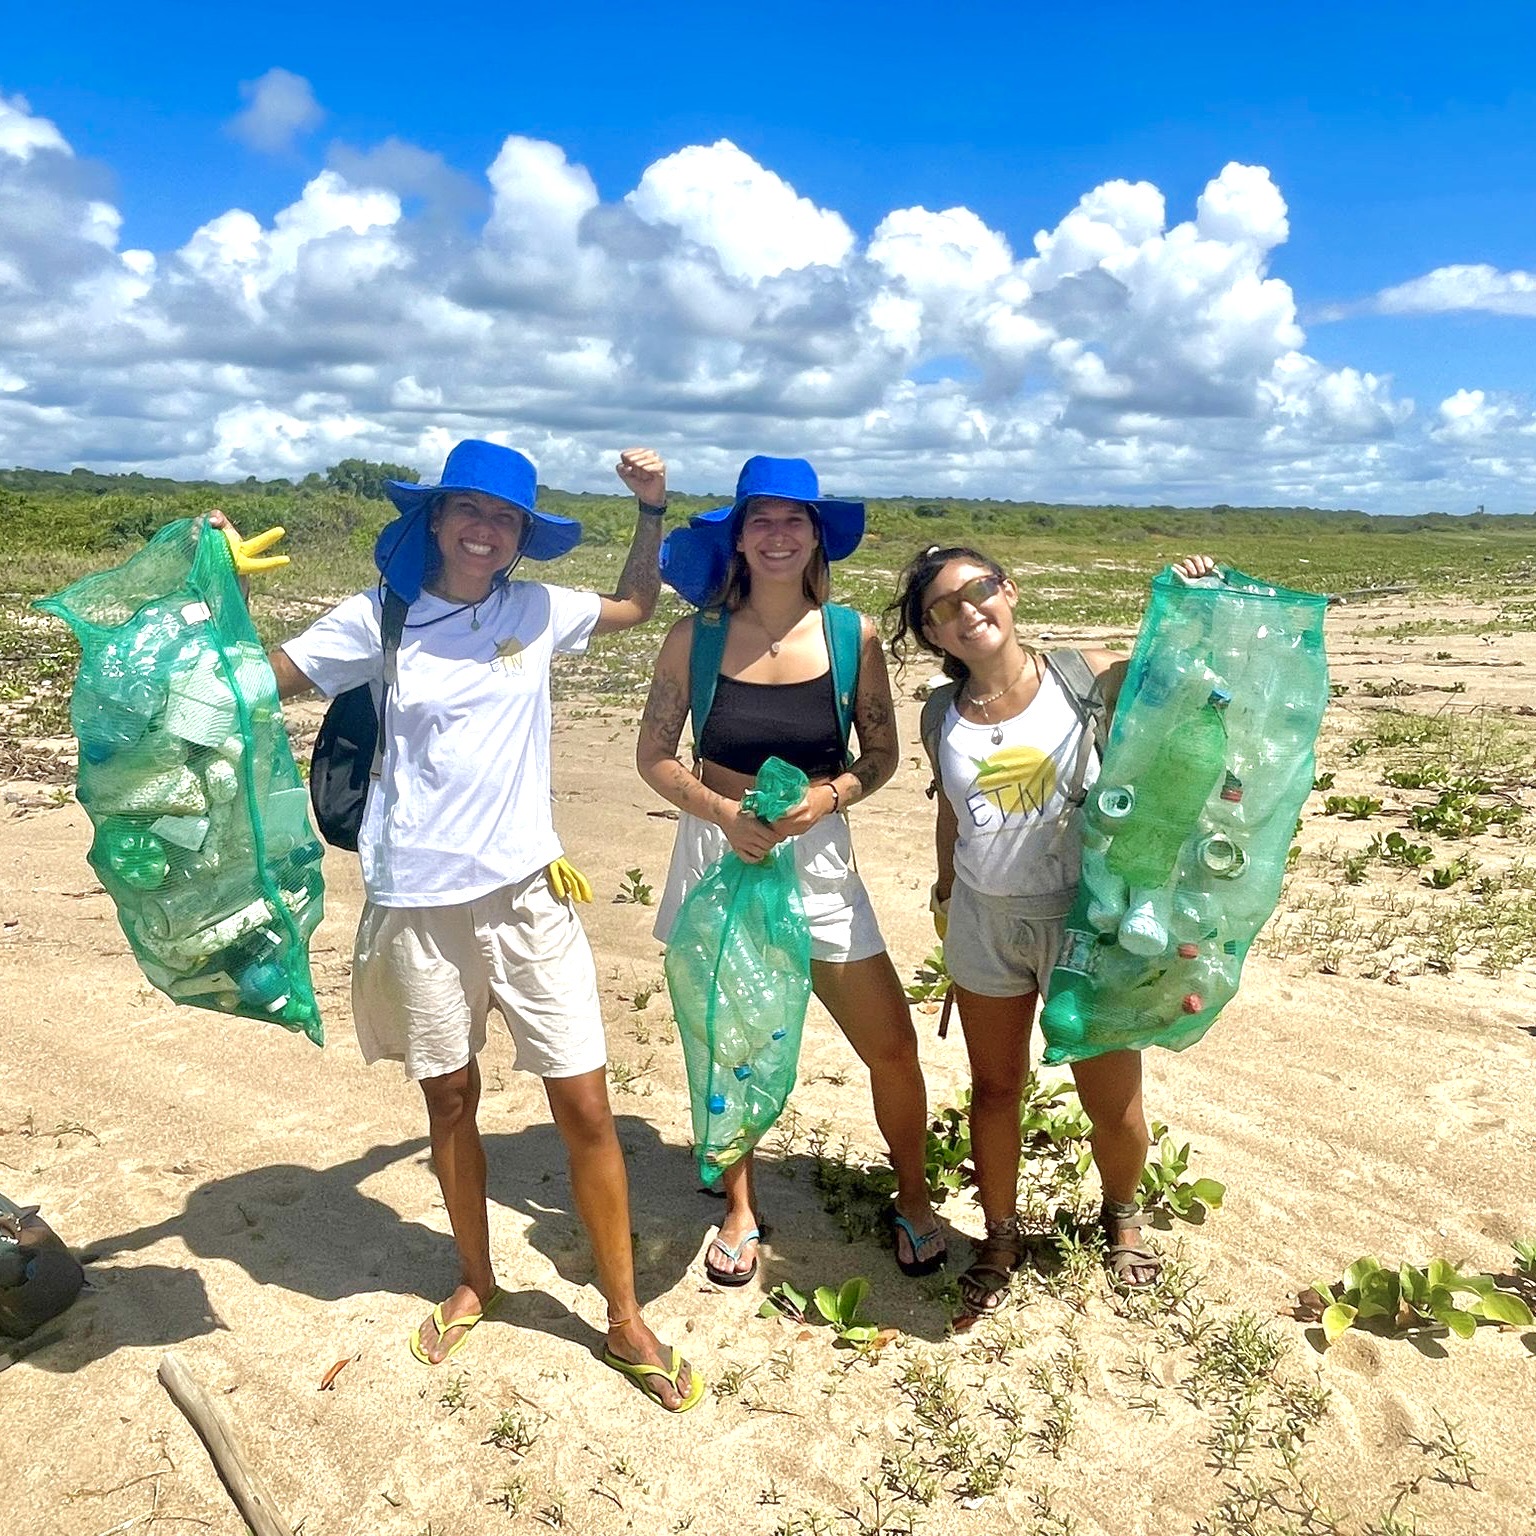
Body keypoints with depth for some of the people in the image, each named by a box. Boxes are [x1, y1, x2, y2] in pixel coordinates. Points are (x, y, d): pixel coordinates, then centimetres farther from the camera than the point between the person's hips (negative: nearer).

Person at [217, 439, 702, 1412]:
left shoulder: (535, 610, 3)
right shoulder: (378, 619, -1)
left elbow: (636, 606, 19)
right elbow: (265, 681, 5)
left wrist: (652, 508, 9)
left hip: (528, 893, 1)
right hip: (419, 905, 0)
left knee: (586, 1106, 1)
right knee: (450, 1099, 15)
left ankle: (626, 1321, 19)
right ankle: (475, 1282, 41)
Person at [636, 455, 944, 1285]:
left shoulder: (853, 635, -5)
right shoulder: (696, 637, -5)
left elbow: (881, 754, 3)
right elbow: (653, 754, -1)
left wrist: (828, 796, -17)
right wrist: (724, 813, -17)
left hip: (818, 859, 0)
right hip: (717, 852, 0)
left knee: (893, 1046, 3)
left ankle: (913, 1196, 31)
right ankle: (739, 1209, 38)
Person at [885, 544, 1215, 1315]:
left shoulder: (1085, 677, -10)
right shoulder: (944, 716, -1)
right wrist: (946, 891, 15)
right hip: (984, 925, 3)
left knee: (1115, 1104, 9)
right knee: (994, 1088, 16)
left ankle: (1120, 1215, 42)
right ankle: (1001, 1233, 40)